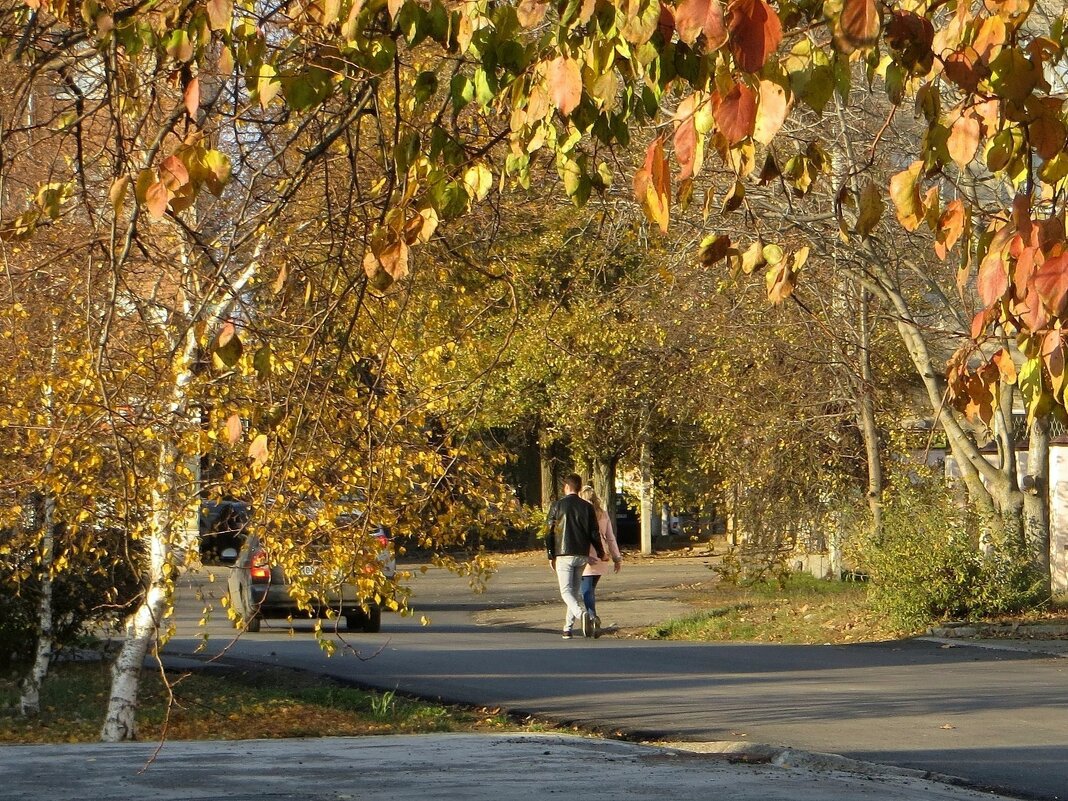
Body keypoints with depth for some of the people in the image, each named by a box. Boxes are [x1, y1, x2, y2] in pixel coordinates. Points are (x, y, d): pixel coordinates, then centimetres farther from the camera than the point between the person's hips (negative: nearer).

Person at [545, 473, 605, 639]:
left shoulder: (557, 505, -3)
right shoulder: (587, 507, 4)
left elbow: (550, 532, -3)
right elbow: (594, 533, 6)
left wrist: (551, 556, 5)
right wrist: (600, 553, 20)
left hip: (564, 555, -4)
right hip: (582, 556, 4)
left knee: (566, 591, -5)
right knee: (575, 591, 14)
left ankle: (582, 615, -32)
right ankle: (568, 628, 14)